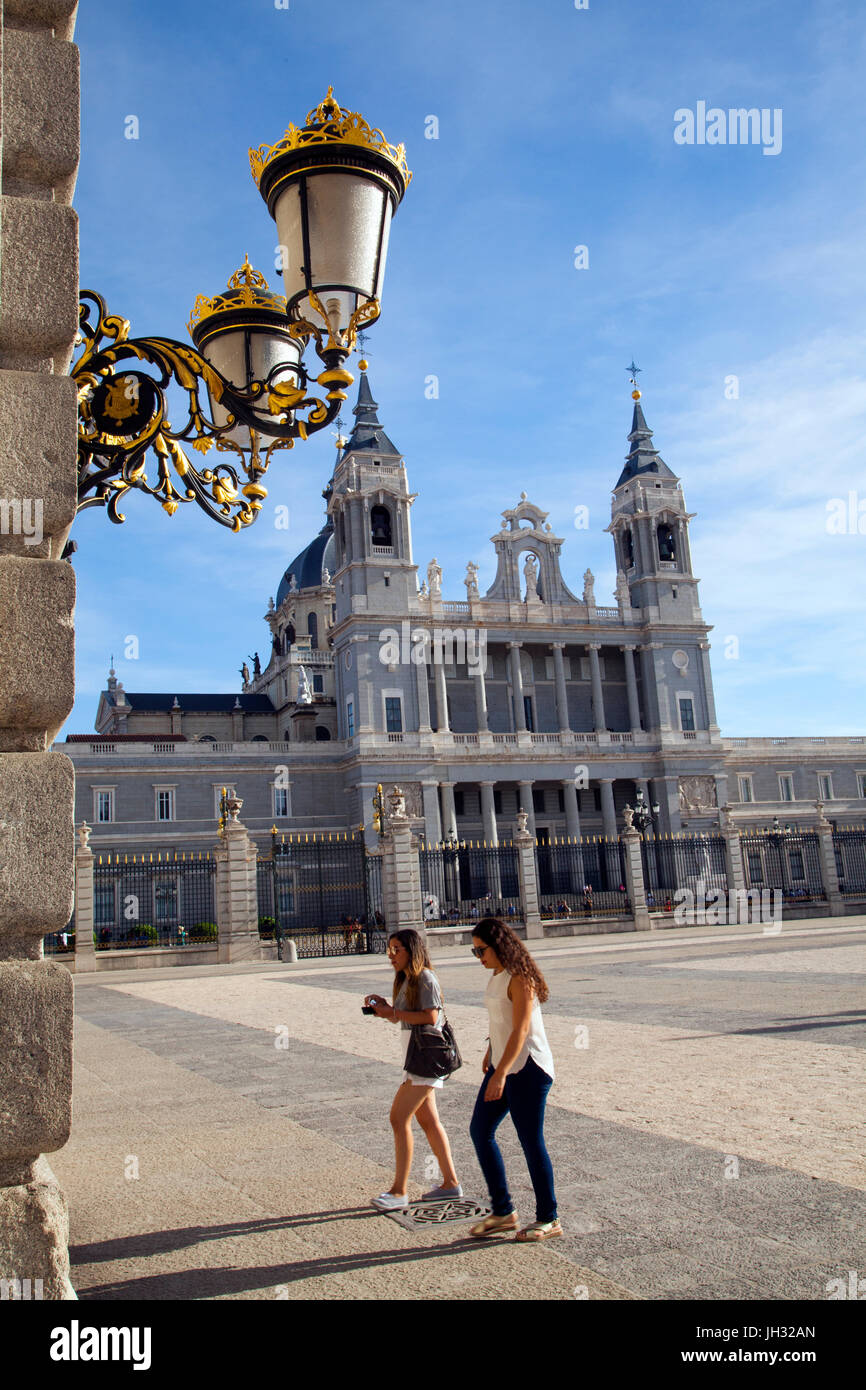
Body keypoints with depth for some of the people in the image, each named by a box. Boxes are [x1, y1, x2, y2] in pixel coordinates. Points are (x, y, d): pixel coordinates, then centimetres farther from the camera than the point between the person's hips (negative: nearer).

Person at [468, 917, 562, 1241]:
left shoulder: (520, 978, -19)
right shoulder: (496, 976, 9)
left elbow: (520, 1030, -25)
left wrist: (500, 1074, -30)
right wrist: (490, 1054, 30)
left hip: (528, 1068, -10)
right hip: (503, 1065, 10)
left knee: (531, 1142, -1)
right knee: (480, 1131, 10)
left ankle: (548, 1219, 15)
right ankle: (503, 1212, 20)